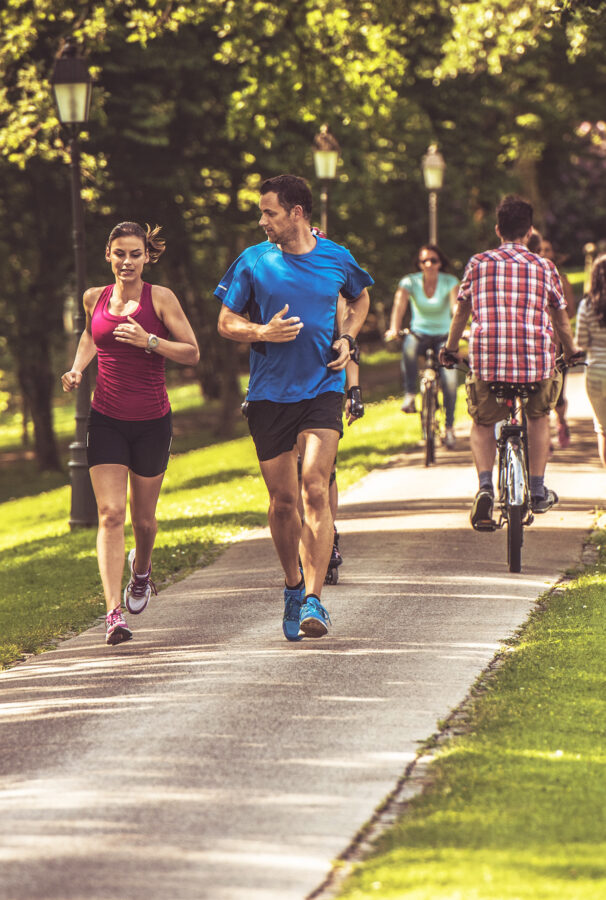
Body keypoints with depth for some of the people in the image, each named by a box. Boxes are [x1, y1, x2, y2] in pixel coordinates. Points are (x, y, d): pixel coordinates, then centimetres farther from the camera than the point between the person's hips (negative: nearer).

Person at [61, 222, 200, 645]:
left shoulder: (160, 297, -7)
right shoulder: (95, 298, 4)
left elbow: (192, 353, -7)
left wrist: (149, 341, -21)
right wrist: (77, 369, 8)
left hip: (152, 421, -1)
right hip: (106, 420, 1)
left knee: (143, 518, 11)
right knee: (110, 514, -12)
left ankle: (141, 567, 47)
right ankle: (114, 612, -17)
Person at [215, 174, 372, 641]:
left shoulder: (337, 259, 3)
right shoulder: (253, 262, 1)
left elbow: (360, 298, 24)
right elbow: (226, 323, 7)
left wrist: (347, 339, 5)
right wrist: (263, 332, -13)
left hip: (322, 388, -1)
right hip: (269, 393, 1)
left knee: (315, 491, -15)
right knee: (282, 500, 6)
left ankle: (314, 600, -17)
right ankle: (293, 586, 28)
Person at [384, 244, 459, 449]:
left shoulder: (450, 282, -7)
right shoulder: (410, 282, -6)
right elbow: (400, 304, -21)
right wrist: (393, 329, -39)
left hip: (443, 337, 0)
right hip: (419, 334, 0)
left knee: (450, 379, -20)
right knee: (409, 347, -38)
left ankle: (449, 427, -5)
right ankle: (409, 395, -25)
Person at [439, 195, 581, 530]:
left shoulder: (478, 264, 8)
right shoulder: (545, 267, 9)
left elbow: (461, 311, 20)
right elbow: (560, 318, 19)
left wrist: (450, 348, 35)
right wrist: (571, 351, 37)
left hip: (487, 361, 0)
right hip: (537, 361, 0)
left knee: (482, 423, 20)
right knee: (539, 417, 28)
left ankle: (485, 486, -5)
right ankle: (537, 490, 25)